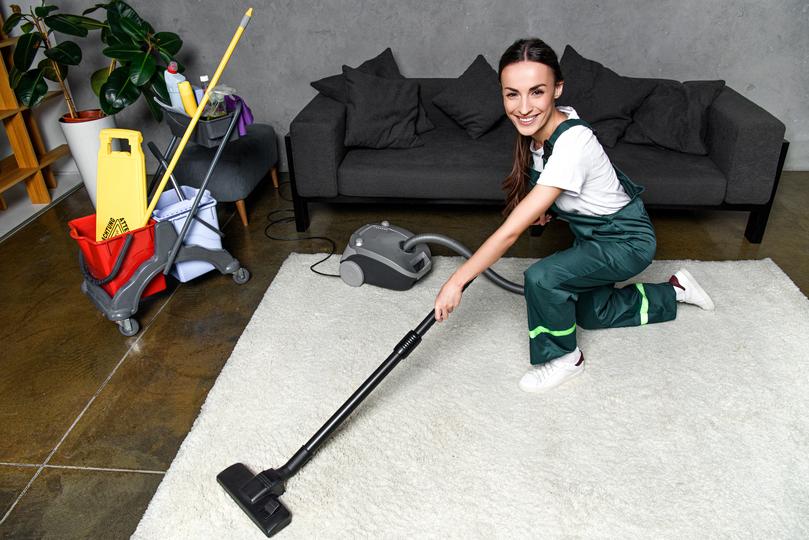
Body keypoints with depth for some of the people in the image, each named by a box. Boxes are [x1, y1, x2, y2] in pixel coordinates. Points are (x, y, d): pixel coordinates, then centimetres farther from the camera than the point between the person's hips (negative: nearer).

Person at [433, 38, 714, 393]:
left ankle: (563, 358, -1)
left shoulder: (572, 144, -39)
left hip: (627, 241, -9)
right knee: (589, 315, 22)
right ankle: (674, 290, 41)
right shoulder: (540, 126, -14)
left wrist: (456, 281, -34)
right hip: (593, 233, 9)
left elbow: (511, 231, -39)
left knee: (542, 277, -29)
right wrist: (541, 204, -3)